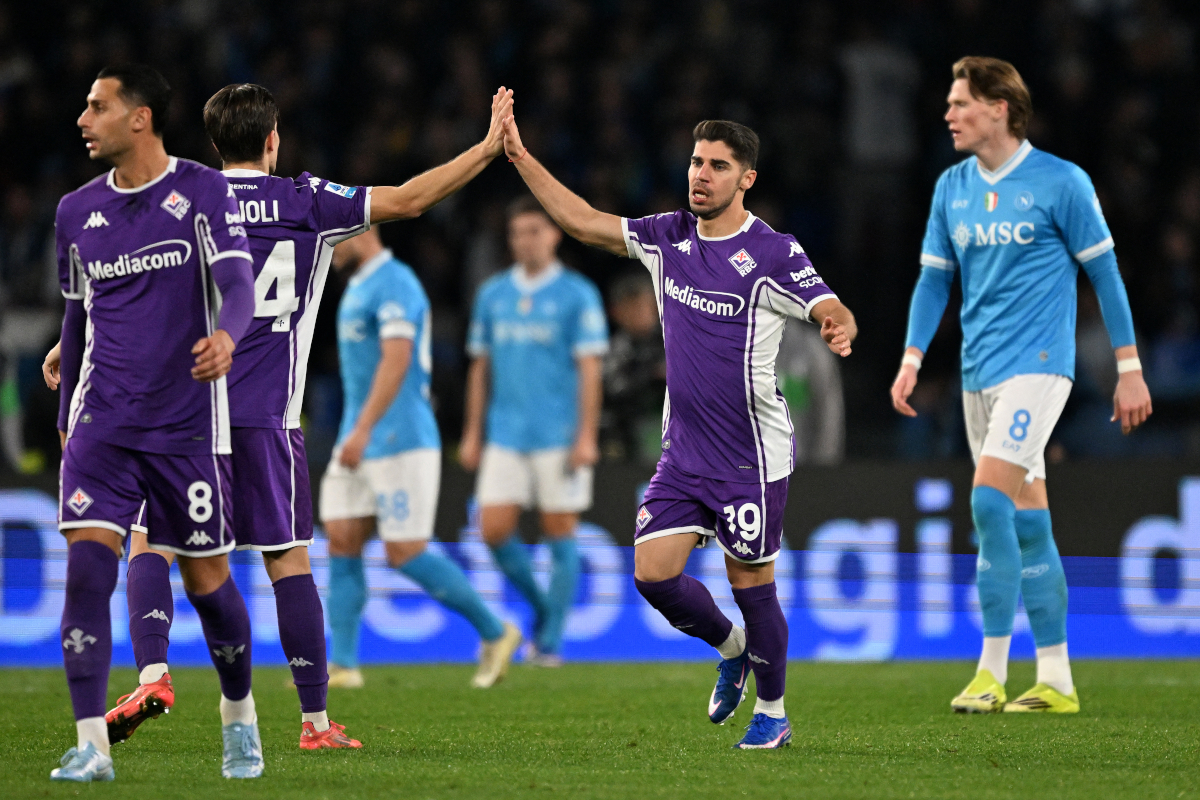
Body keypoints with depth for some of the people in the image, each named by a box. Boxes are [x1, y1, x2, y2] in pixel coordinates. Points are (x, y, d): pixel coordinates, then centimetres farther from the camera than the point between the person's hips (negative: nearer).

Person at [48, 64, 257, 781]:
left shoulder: (204, 192, -4)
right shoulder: (77, 211, 10)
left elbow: (239, 285, -14)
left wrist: (225, 334, -36)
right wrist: (67, 414, 23)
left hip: (187, 425, -3)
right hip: (102, 421, 3)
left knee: (206, 580, 5)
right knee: (87, 566, -14)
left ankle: (239, 716, 31)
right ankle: (92, 746, -14)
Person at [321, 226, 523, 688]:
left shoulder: (393, 283, -14)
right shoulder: (359, 286, 18)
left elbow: (397, 359, -25)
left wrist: (363, 429, -31)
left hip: (400, 442, -10)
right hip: (360, 443, 10)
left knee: (405, 554, -8)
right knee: (341, 544, 0)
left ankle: (494, 632, 6)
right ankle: (343, 665, -1)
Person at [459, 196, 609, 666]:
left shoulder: (577, 295, -3)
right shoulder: (492, 295, 11)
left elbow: (590, 370, -7)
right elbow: (480, 367, 16)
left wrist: (586, 437, -14)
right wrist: (472, 434, 12)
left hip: (559, 436, -4)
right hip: (505, 437, 4)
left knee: (559, 534, -1)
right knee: (494, 530, -4)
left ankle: (552, 639, 6)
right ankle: (542, 607, 18)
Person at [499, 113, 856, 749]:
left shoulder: (774, 253, -12)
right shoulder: (667, 238, 5)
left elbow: (833, 311, -19)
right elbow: (583, 222, 9)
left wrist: (839, 329, -44)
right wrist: (520, 157, 3)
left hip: (752, 457, -5)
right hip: (682, 452, 5)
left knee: (751, 584, 0)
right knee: (653, 574, -2)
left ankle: (772, 712, 20)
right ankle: (731, 648, 27)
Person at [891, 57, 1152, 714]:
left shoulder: (1061, 182, -7)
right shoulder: (951, 187, 10)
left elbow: (1104, 272, -3)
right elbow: (934, 278, 16)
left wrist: (1129, 368, -4)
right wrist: (912, 358, 4)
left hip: (1036, 363, -6)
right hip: (979, 372, 6)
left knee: (990, 499, -20)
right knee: (1026, 523, 7)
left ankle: (993, 671, -16)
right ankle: (1055, 681, 11)